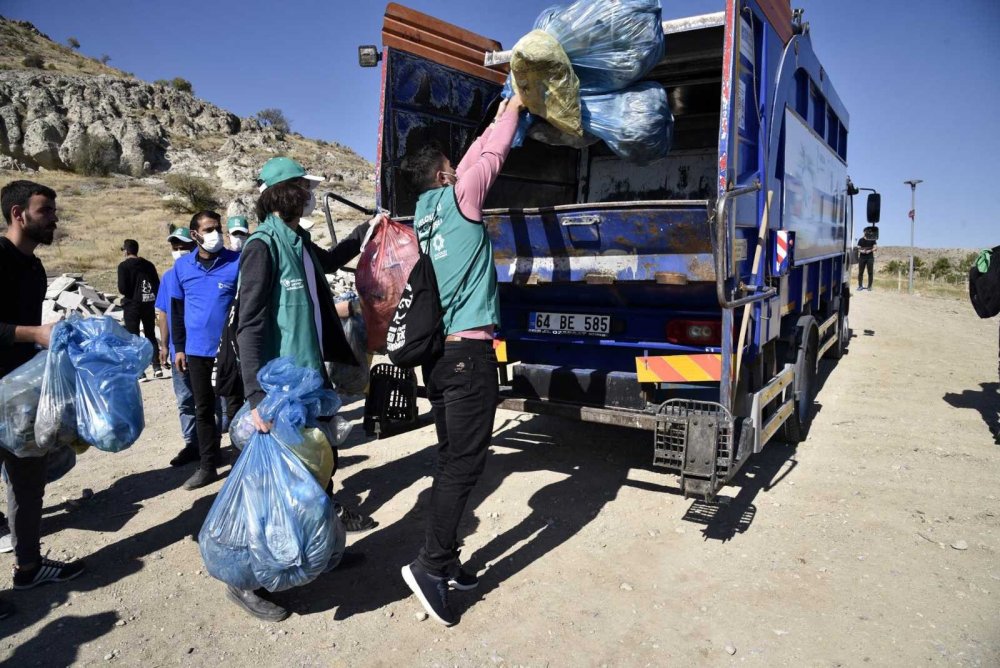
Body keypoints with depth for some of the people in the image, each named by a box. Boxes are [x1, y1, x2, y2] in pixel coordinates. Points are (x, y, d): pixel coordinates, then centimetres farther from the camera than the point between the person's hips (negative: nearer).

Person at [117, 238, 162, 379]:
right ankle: (157, 367, 9)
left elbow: (122, 289, -16)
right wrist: (152, 299, 15)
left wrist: (129, 293, 5)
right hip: (148, 304, 5)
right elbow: (157, 285, 5)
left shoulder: (124, 266, -9)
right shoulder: (148, 264, 7)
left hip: (132, 305, -5)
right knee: (151, 336, 14)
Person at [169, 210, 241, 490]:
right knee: (203, 408, 12)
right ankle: (208, 466, 24)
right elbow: (176, 308, 10)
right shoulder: (181, 266, 3)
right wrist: (179, 347, 7)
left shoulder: (237, 261, -7)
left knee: (235, 406, 7)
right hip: (196, 350, 3)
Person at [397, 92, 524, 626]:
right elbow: (491, 157, 9)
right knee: (464, 461, -5)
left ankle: (445, 563, 18)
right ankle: (430, 563, -4)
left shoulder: (423, 212, 17)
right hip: (468, 350, -8)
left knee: (450, 459, 11)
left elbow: (474, 159, 27)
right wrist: (514, 108, 24)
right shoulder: (457, 198, -3)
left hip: (438, 352, 8)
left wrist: (497, 118, 37)